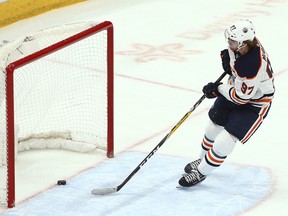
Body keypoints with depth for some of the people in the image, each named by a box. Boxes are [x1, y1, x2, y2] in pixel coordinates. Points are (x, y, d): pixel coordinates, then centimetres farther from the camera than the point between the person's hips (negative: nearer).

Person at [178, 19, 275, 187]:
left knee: (225, 141, -10)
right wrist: (227, 58, -10)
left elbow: (241, 97, -30)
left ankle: (201, 172, 9)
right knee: (214, 126, 18)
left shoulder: (253, 66, -40)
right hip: (237, 88, 8)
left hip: (255, 102, -8)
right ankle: (203, 159, 43)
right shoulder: (240, 45, -17)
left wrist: (218, 89, -17)